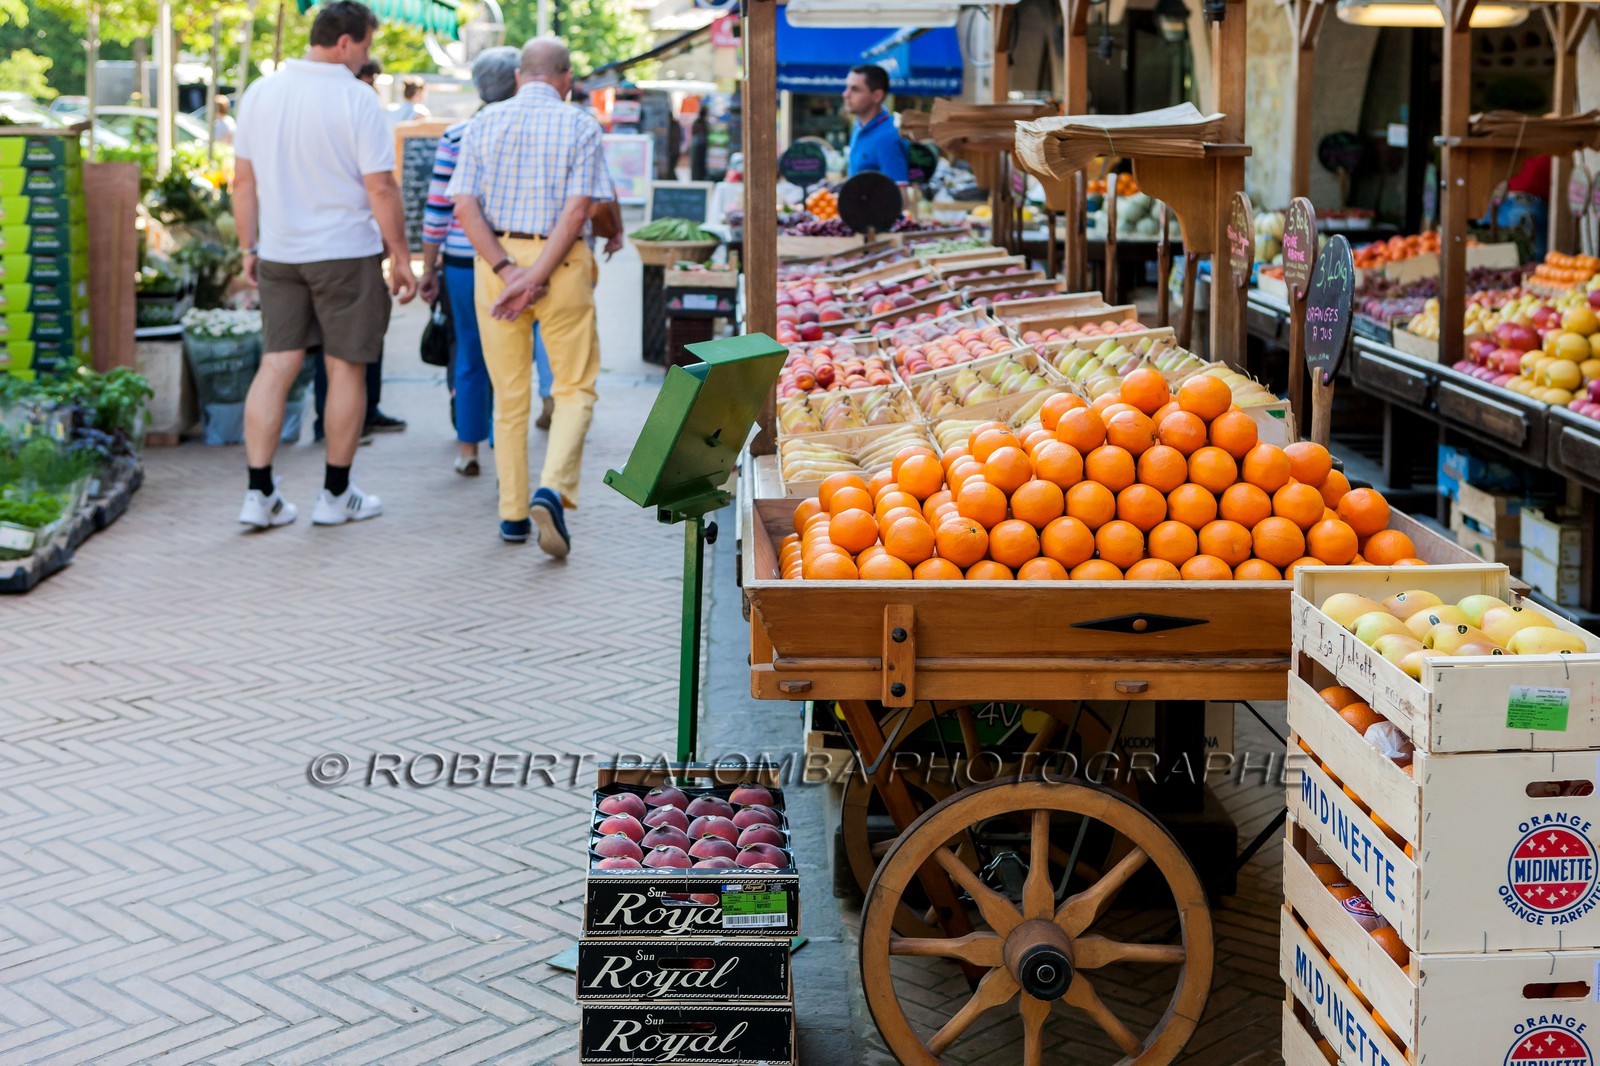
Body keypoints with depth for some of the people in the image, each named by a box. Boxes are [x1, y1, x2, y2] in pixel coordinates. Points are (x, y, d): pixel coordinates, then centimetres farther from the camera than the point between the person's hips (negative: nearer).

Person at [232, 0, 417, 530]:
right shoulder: (357, 101, -12)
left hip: (279, 253, 5)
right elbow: (381, 190, -13)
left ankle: (259, 493, 2)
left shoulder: (260, 93, 4)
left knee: (276, 365, 7)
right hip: (346, 253, -5)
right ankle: (336, 495, 13)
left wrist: (249, 249, 15)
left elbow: (243, 181, 8)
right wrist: (401, 258, -5)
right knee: (347, 369, 6)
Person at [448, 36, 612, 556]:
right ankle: (552, 491, -16)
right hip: (562, 265, -3)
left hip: (496, 260, 3)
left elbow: (465, 206, -6)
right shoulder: (580, 126, -2)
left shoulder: (484, 124, 5)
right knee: (575, 389, 7)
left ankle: (513, 514, 15)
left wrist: (508, 273, -13)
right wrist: (536, 280, -16)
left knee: (509, 395, 13)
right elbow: (578, 209, -13)